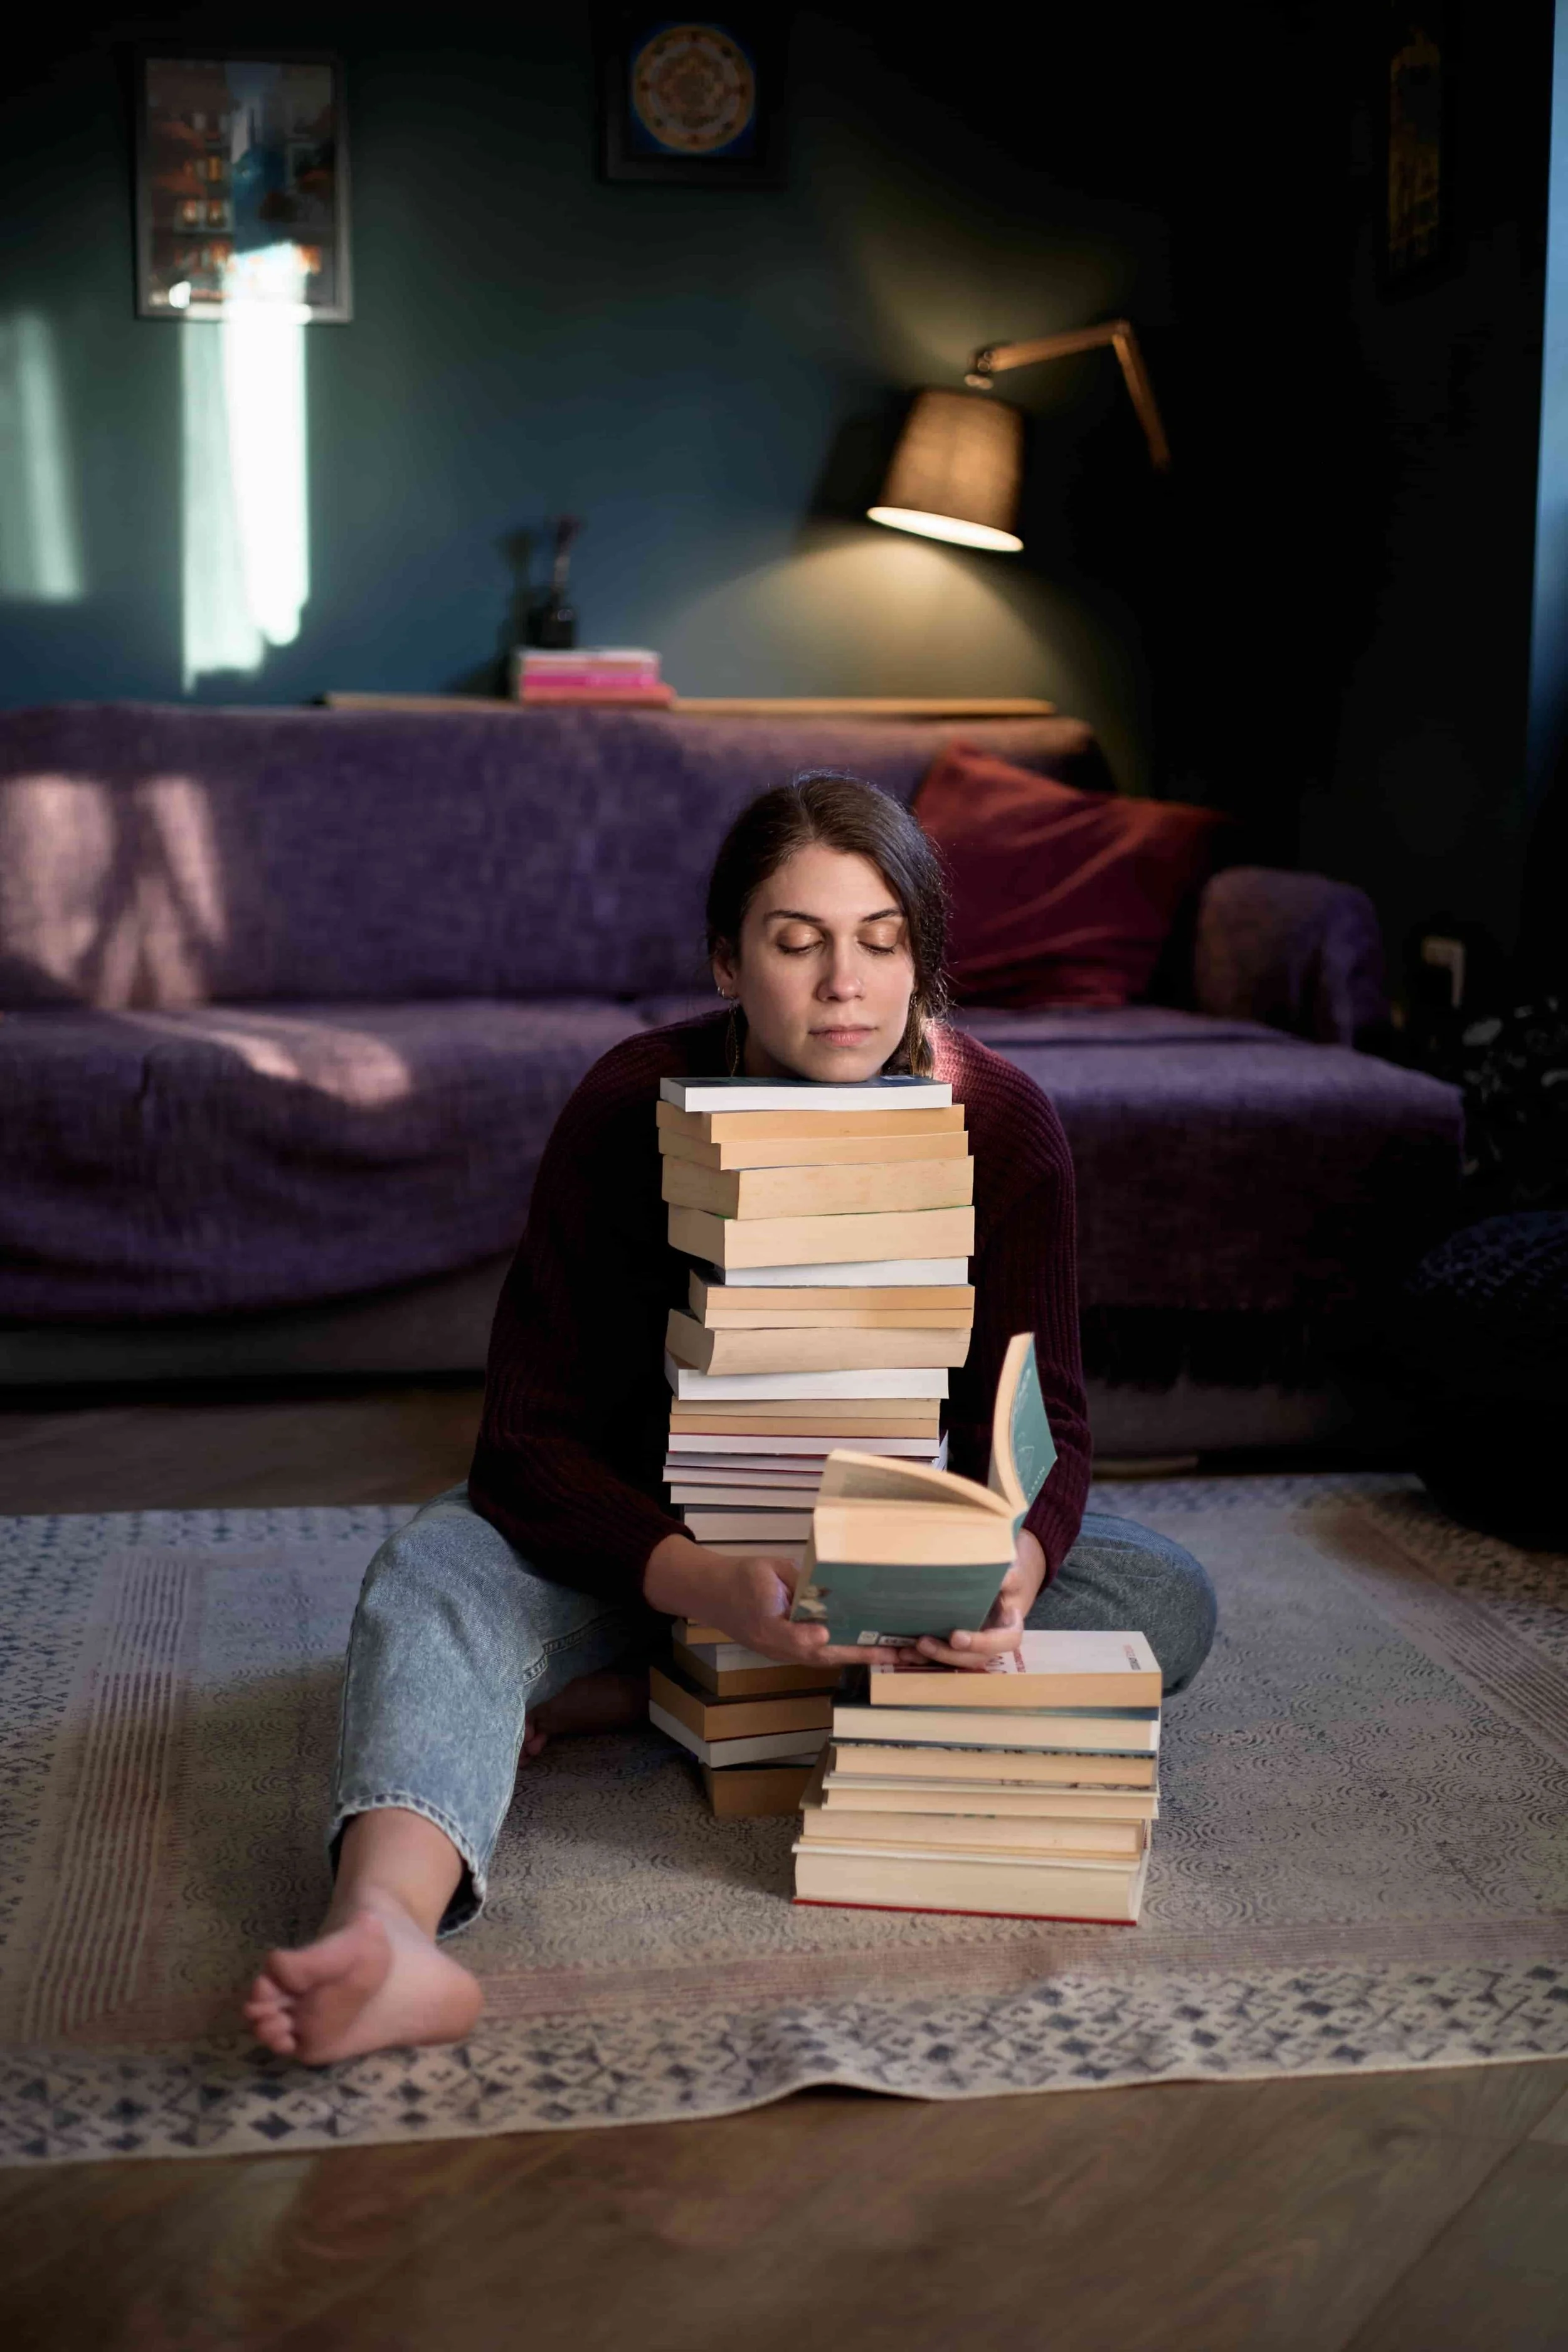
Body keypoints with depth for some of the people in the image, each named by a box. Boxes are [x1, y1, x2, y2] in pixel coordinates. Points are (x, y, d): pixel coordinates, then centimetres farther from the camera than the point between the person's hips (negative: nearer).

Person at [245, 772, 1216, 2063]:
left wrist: (1013, 1563, -42)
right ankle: (387, 1927, -60)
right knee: (432, 1573, -30)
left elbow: (1039, 1414, -17)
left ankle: (632, 1694, -26)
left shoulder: (1001, 1121, -16)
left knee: (1170, 1601, -23)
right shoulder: (632, 1109, -22)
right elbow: (530, 1438, -26)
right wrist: (712, 1585, -45)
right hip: (643, 1523, -2)